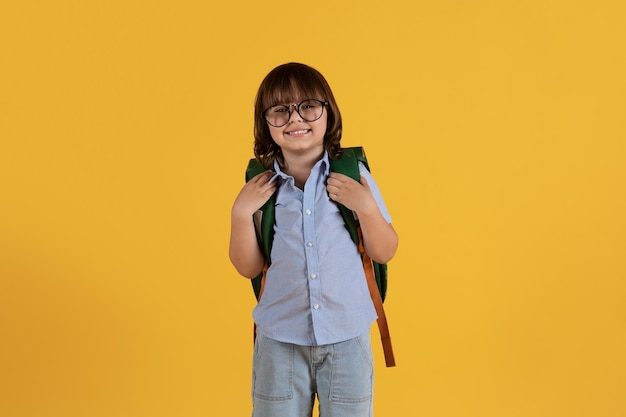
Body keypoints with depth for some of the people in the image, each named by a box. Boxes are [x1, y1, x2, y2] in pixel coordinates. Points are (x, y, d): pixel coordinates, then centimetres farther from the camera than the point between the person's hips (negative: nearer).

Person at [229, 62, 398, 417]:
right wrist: (241, 214, -11)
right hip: (279, 339, 1)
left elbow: (385, 253, -2)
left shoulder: (352, 175, -6)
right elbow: (248, 268, 2)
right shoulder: (261, 186, -3)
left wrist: (366, 207, -17)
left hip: (347, 337, -1)